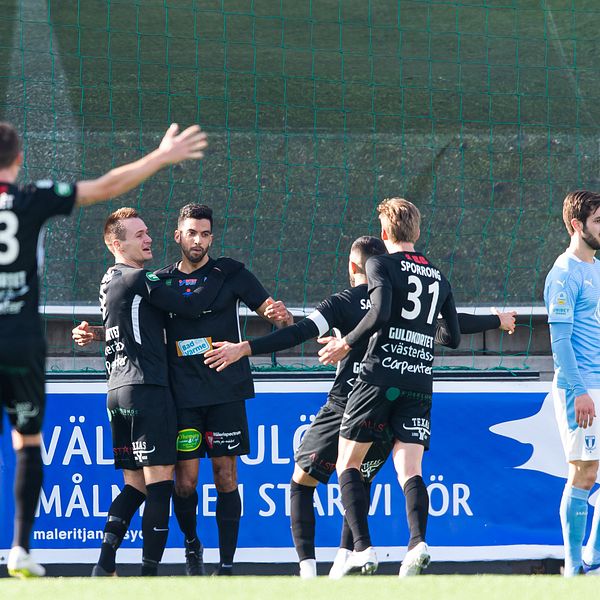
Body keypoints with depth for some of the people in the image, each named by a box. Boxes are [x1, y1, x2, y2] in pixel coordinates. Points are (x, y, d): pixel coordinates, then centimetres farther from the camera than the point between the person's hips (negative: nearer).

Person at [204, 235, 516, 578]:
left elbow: (301, 334, -15)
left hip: (346, 408, -4)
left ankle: (307, 567, -6)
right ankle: (345, 560, 8)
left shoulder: (344, 303, -3)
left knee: (302, 481, 9)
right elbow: (455, 322, 17)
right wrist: (498, 321, 34)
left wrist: (245, 348, -19)